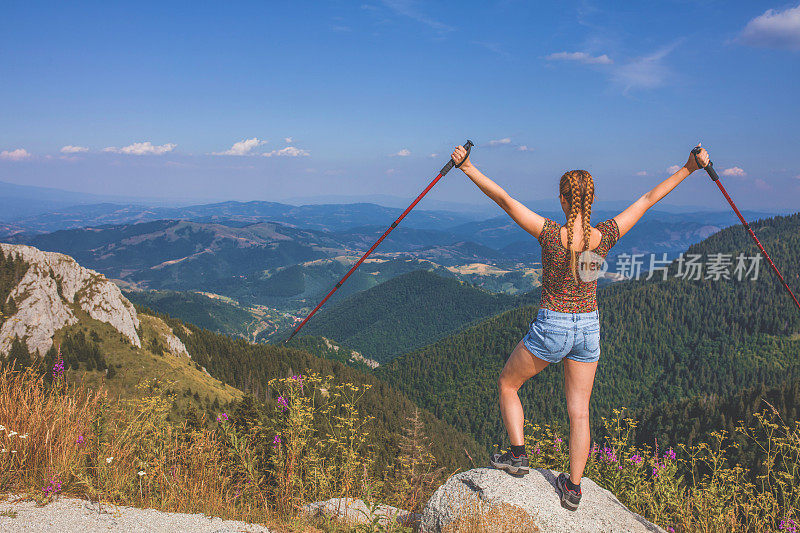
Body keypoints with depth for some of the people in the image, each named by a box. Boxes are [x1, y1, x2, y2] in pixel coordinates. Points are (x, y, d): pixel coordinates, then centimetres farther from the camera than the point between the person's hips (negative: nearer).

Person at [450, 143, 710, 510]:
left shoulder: (550, 234, -20)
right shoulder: (604, 237, -10)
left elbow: (505, 200, -20)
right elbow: (647, 200, -2)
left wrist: (468, 168, -16)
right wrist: (689, 168, 6)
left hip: (551, 328, -4)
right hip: (588, 329, 4)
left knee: (508, 384, 21)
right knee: (579, 411, 13)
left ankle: (518, 455, 20)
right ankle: (573, 489, 21)